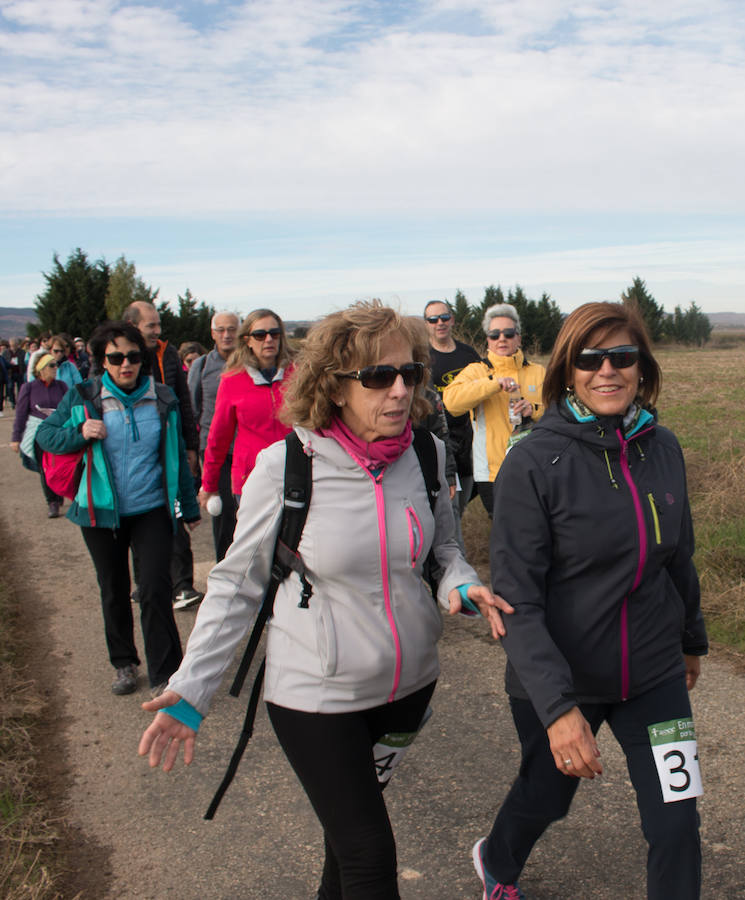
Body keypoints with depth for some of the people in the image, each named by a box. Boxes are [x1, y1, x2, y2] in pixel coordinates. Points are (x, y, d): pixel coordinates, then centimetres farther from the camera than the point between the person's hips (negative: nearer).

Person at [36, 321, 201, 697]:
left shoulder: (162, 399, -1)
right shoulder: (83, 397, -4)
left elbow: (176, 455, 7)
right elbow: (44, 434, 2)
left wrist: (190, 508, 12)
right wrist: (79, 432, -18)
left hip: (151, 510, -1)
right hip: (101, 511, 1)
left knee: (156, 589, -10)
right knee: (114, 591, 14)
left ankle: (164, 677, -2)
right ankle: (124, 664, 34)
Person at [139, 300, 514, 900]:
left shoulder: (426, 455, -8)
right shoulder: (284, 467, -19)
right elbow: (238, 584, -8)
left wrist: (460, 582, -13)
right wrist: (190, 689, -12)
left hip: (411, 680, 4)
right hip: (315, 693, -4)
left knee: (352, 821, 26)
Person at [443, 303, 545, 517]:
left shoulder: (538, 372, 11)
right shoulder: (476, 371, 2)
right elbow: (451, 400, -18)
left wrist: (534, 409, -15)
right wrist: (494, 383, -26)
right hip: (493, 472, -2)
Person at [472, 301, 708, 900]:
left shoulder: (662, 448, -3)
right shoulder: (534, 462, -20)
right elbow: (517, 598, -22)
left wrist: (692, 638, 23)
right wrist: (558, 707, -29)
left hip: (654, 674, 4)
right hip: (560, 680, -3)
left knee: (677, 828, 1)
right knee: (545, 797, 20)